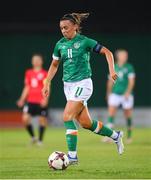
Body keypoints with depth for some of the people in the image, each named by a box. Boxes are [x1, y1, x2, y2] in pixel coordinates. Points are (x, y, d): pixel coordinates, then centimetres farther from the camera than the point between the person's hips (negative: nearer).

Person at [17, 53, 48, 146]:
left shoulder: (44, 74, -2)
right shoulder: (29, 73, 12)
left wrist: (45, 99, -20)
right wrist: (22, 99, 11)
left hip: (41, 102, -4)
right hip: (31, 100, 4)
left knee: (42, 119, -1)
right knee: (25, 118, -10)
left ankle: (40, 140, 11)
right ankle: (33, 137, 7)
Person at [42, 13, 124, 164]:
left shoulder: (85, 42, -9)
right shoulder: (60, 44, 6)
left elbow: (107, 52, -2)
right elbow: (54, 65, 19)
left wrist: (112, 70, -13)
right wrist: (47, 83, 12)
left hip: (83, 83, -6)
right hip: (68, 85, 6)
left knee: (67, 117, -19)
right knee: (86, 123, 8)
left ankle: (72, 156, -17)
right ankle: (115, 136, 29)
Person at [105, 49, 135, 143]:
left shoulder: (129, 67, -2)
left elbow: (131, 81, -7)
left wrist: (128, 92, -19)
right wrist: (108, 93, 19)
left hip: (126, 95, -2)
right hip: (115, 94, 2)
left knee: (128, 116, 5)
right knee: (111, 113, -12)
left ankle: (129, 136, 20)